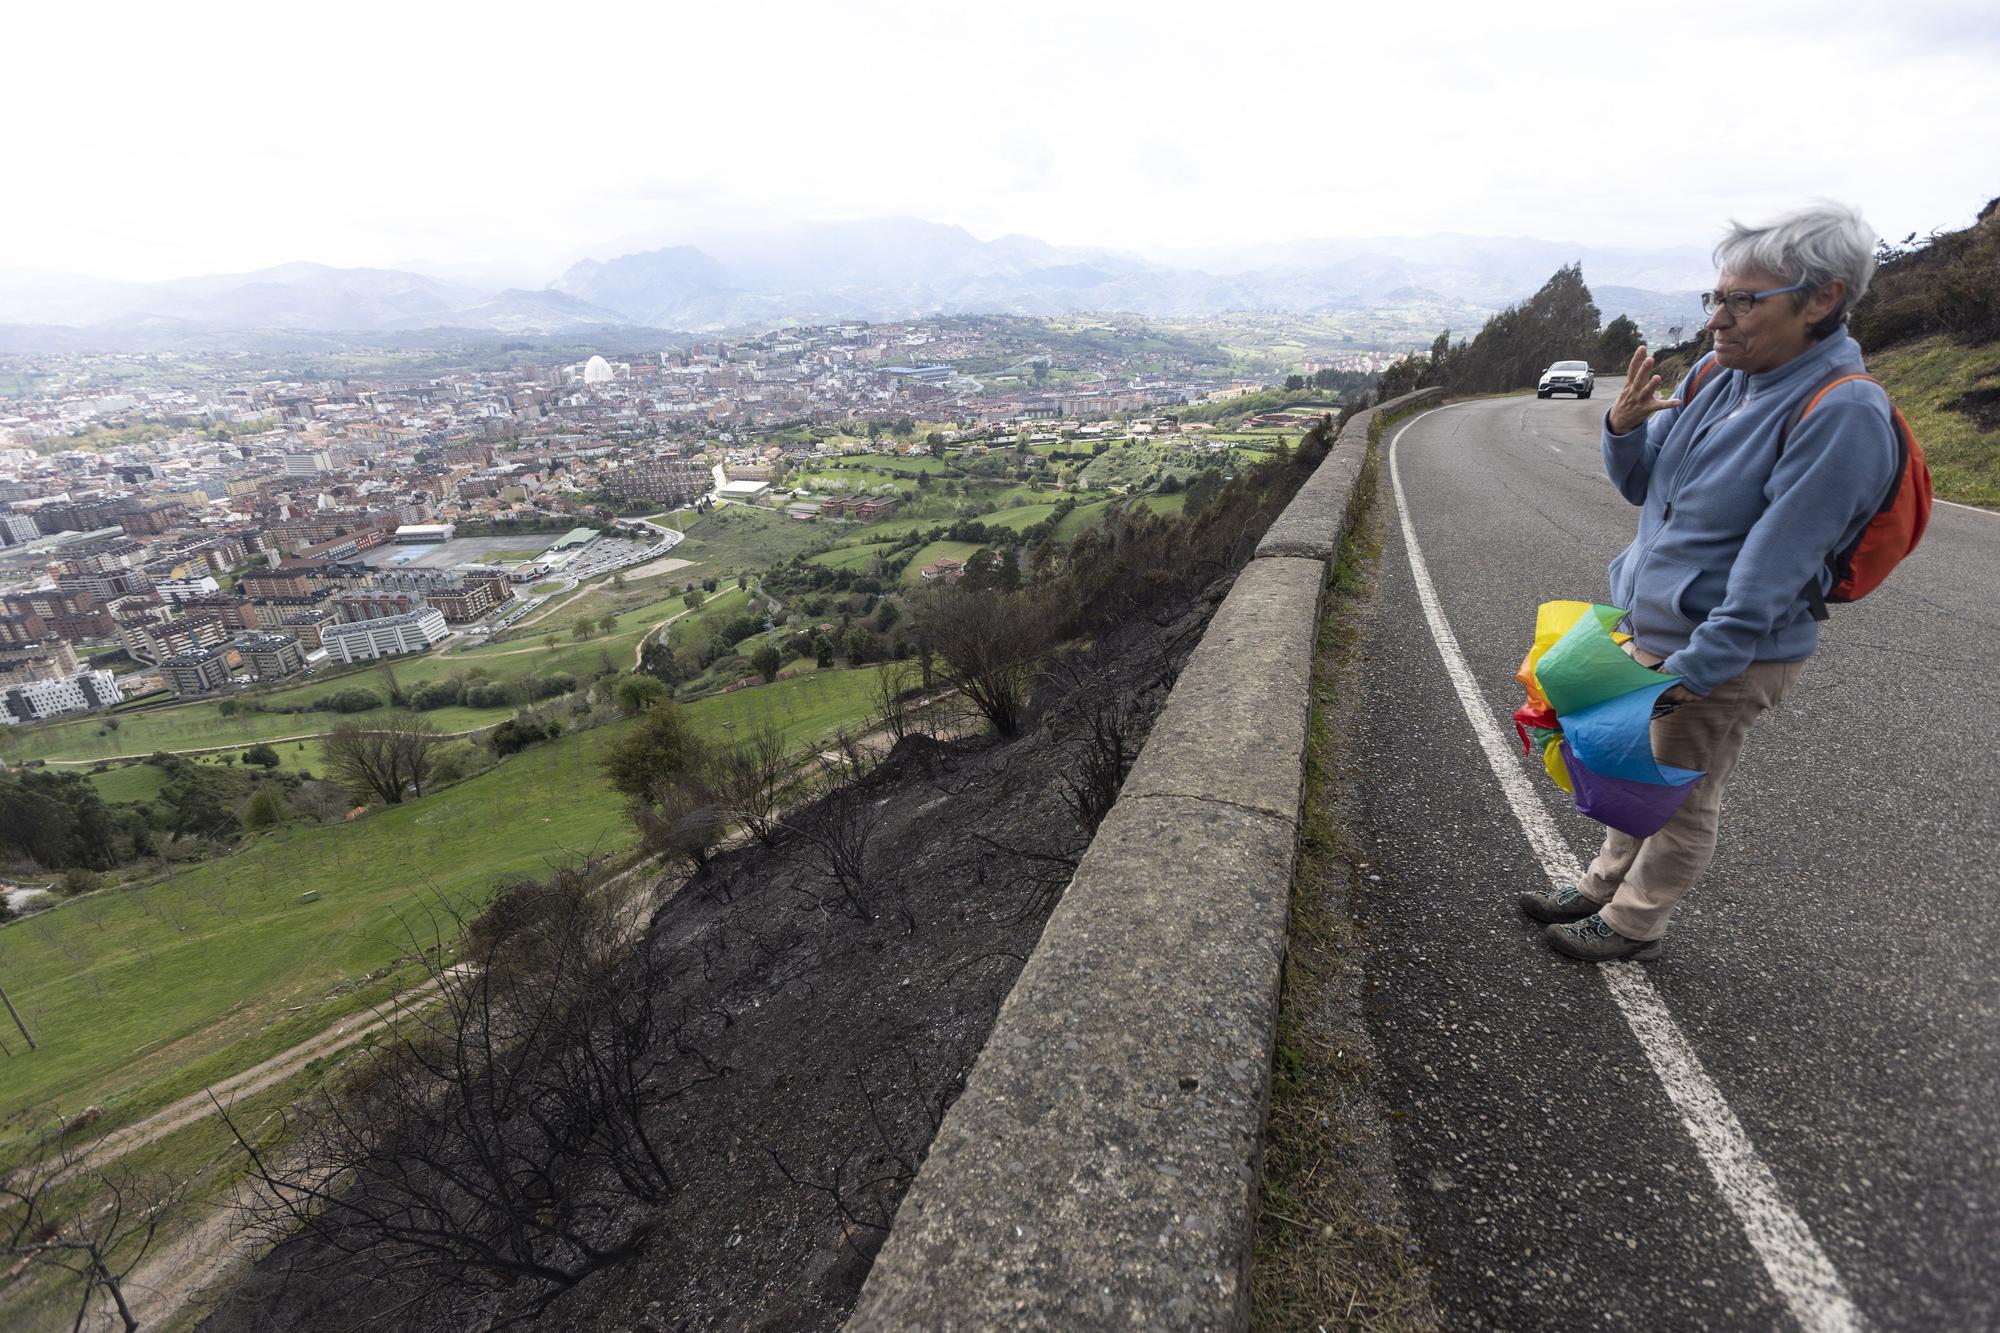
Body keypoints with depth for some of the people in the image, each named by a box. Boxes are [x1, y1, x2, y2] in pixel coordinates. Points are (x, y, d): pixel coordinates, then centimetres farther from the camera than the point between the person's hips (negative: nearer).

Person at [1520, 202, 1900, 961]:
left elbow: (1771, 571, -25)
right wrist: (1624, 428, -10)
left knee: (1681, 800, 12)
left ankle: (1633, 926, 32)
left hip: (1725, 654, -7)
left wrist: (1692, 673, -26)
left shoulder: (1842, 413, -22)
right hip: (1648, 630, 7)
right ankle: (1604, 889, 41)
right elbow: (1641, 486, 10)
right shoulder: (1714, 375, 0)